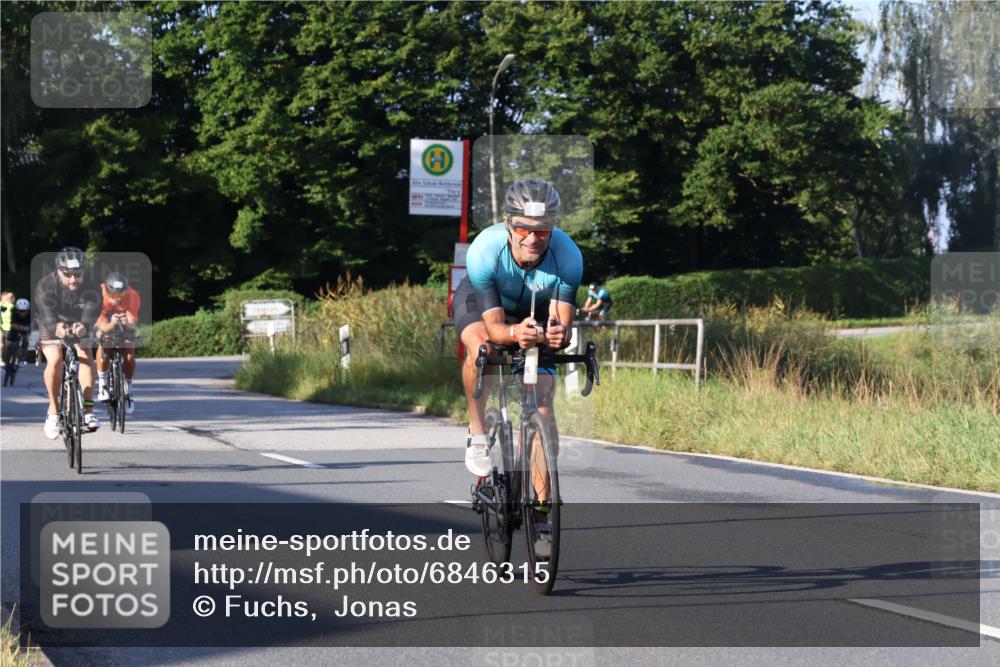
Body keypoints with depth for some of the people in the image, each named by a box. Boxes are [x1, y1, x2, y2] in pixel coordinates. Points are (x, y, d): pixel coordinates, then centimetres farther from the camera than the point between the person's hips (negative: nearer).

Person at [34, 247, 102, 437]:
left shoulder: (91, 289, -25)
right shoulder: (45, 286, -29)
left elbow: (91, 314, -38)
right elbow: (47, 314, -42)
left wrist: (84, 327, -63)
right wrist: (56, 328, -65)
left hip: (78, 327, 2)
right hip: (51, 328, -2)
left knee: (86, 358, -23)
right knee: (54, 360, -26)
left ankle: (88, 410, -19)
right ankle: (53, 410, -12)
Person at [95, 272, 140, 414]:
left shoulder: (133, 296, -36)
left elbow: (133, 322, -40)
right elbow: (101, 324, -42)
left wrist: (128, 323, -63)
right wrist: (110, 325, -64)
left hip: (125, 323, 1)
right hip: (105, 320, -1)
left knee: (129, 356, -12)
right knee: (104, 345, -27)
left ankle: (128, 389, 11)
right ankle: (102, 383, -8)